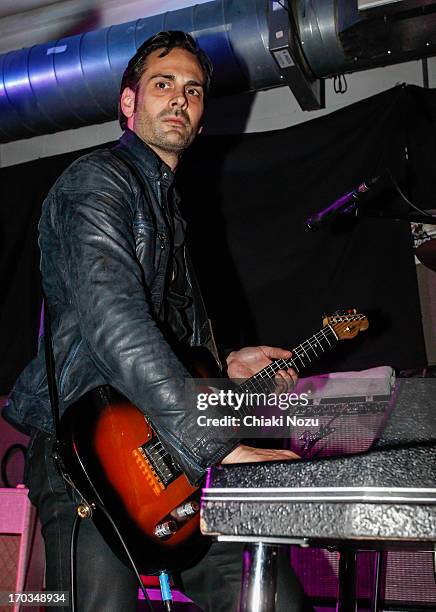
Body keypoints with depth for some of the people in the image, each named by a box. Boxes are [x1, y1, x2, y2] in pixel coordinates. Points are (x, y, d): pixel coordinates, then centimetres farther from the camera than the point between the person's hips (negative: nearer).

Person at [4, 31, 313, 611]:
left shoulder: (165, 199, 21)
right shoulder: (96, 180, -11)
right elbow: (112, 320, -28)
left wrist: (226, 364, 14)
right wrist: (220, 447, -31)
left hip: (157, 448, 9)